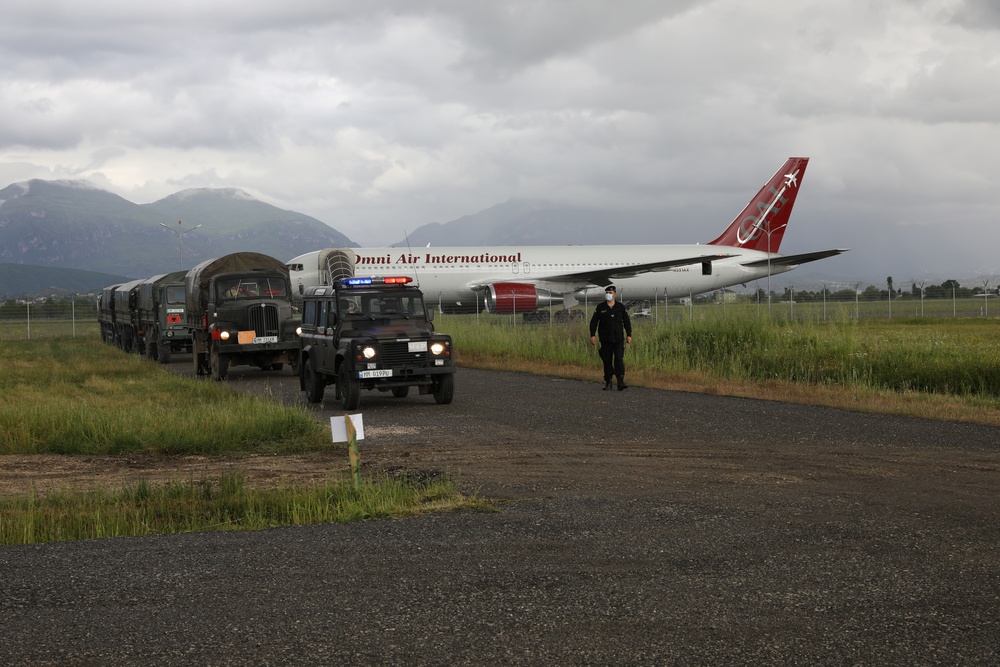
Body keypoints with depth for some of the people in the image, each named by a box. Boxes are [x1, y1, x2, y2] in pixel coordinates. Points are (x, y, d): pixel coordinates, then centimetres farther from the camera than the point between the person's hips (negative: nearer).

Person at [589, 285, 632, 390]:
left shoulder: (621, 307, 6)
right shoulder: (600, 307, 5)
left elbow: (627, 322, 11)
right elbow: (594, 322, 5)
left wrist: (629, 335, 6)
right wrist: (592, 335, -2)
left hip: (618, 339, -1)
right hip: (605, 340, 1)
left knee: (619, 360, -12)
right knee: (607, 361, 4)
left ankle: (621, 382, -15)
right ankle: (608, 382, 13)